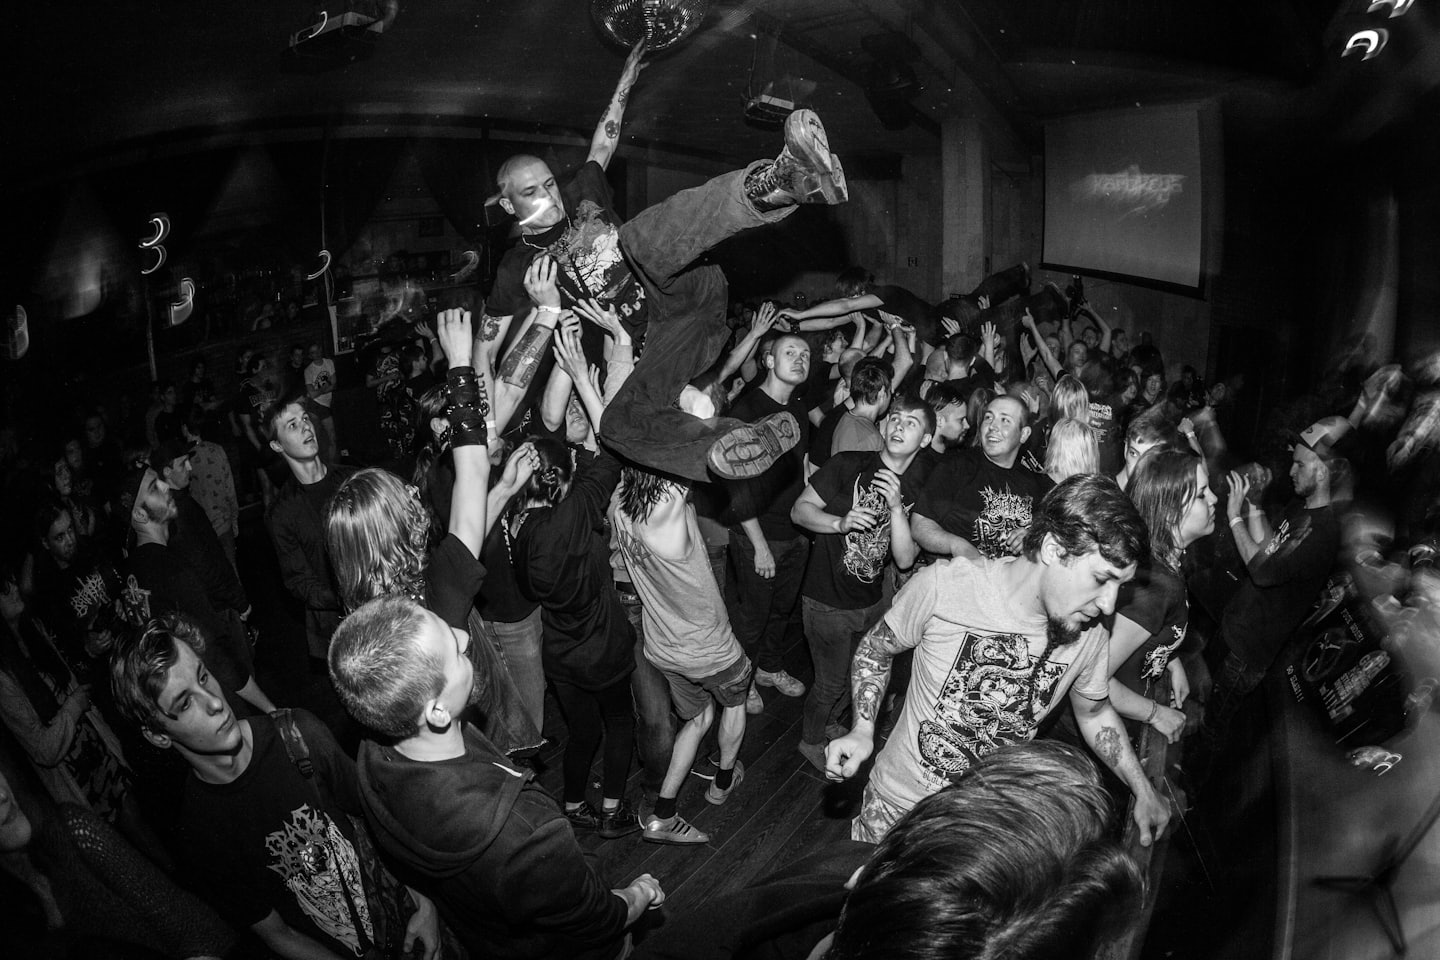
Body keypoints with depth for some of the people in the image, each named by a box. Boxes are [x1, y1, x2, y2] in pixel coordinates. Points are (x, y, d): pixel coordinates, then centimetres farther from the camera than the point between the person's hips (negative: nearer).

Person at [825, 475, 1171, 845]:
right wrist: (863, 729, -20)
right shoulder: (942, 586, -25)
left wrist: (1144, 791, 5)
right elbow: (875, 651, -8)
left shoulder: (1089, 635, -13)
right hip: (897, 803, -2)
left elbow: (1094, 712, 9)